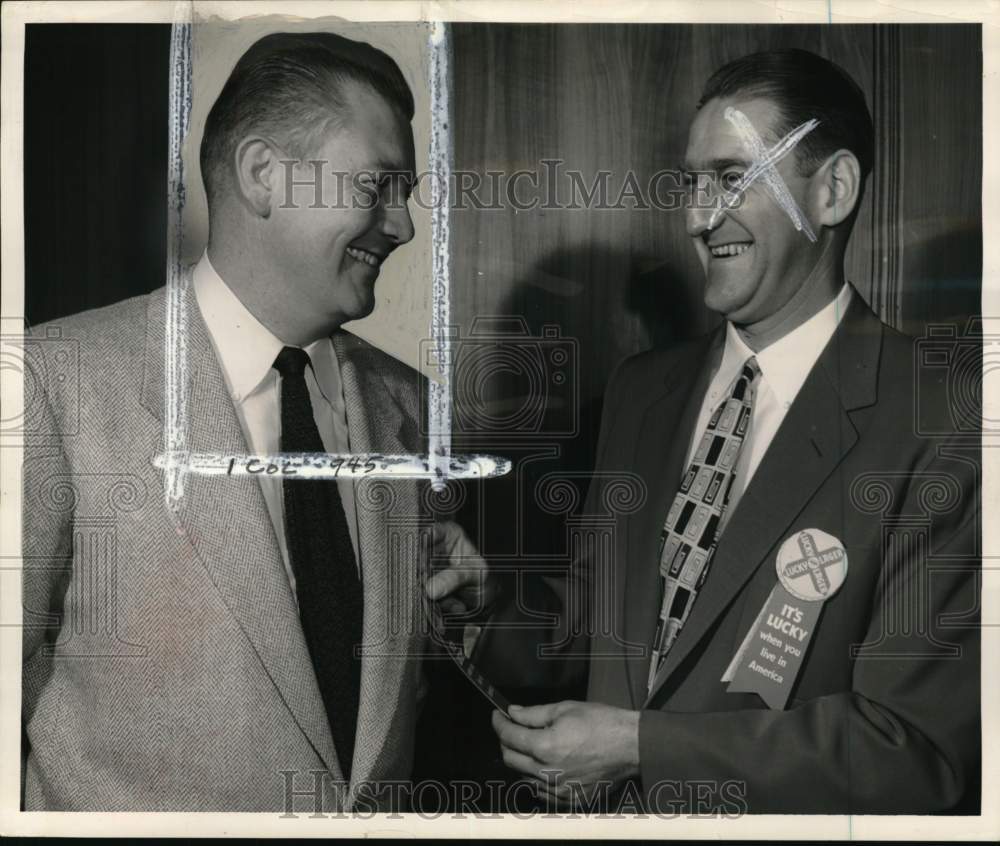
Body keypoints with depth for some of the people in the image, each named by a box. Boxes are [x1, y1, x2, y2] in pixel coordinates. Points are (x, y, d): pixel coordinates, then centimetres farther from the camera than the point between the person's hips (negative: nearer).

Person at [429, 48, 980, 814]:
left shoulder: (939, 428, -19)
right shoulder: (643, 390, -1)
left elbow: (914, 746, -20)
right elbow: (599, 620, 6)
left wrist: (636, 744, -20)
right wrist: (494, 600, -13)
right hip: (605, 796, 5)